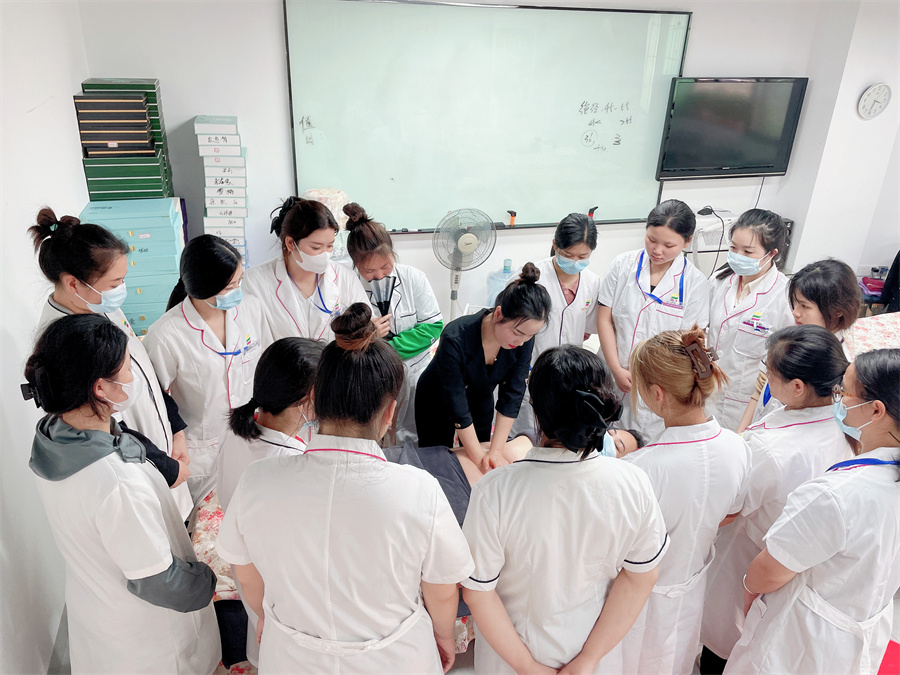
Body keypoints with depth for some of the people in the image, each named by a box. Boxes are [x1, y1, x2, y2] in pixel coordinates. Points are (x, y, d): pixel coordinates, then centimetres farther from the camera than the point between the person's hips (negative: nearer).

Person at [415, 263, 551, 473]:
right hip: (438, 402, -4)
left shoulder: (524, 340, -26)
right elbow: (457, 407, -32)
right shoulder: (455, 339, -39)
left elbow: (512, 396, -20)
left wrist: (496, 451, -23)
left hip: (481, 399, 4)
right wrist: (480, 460, -27)